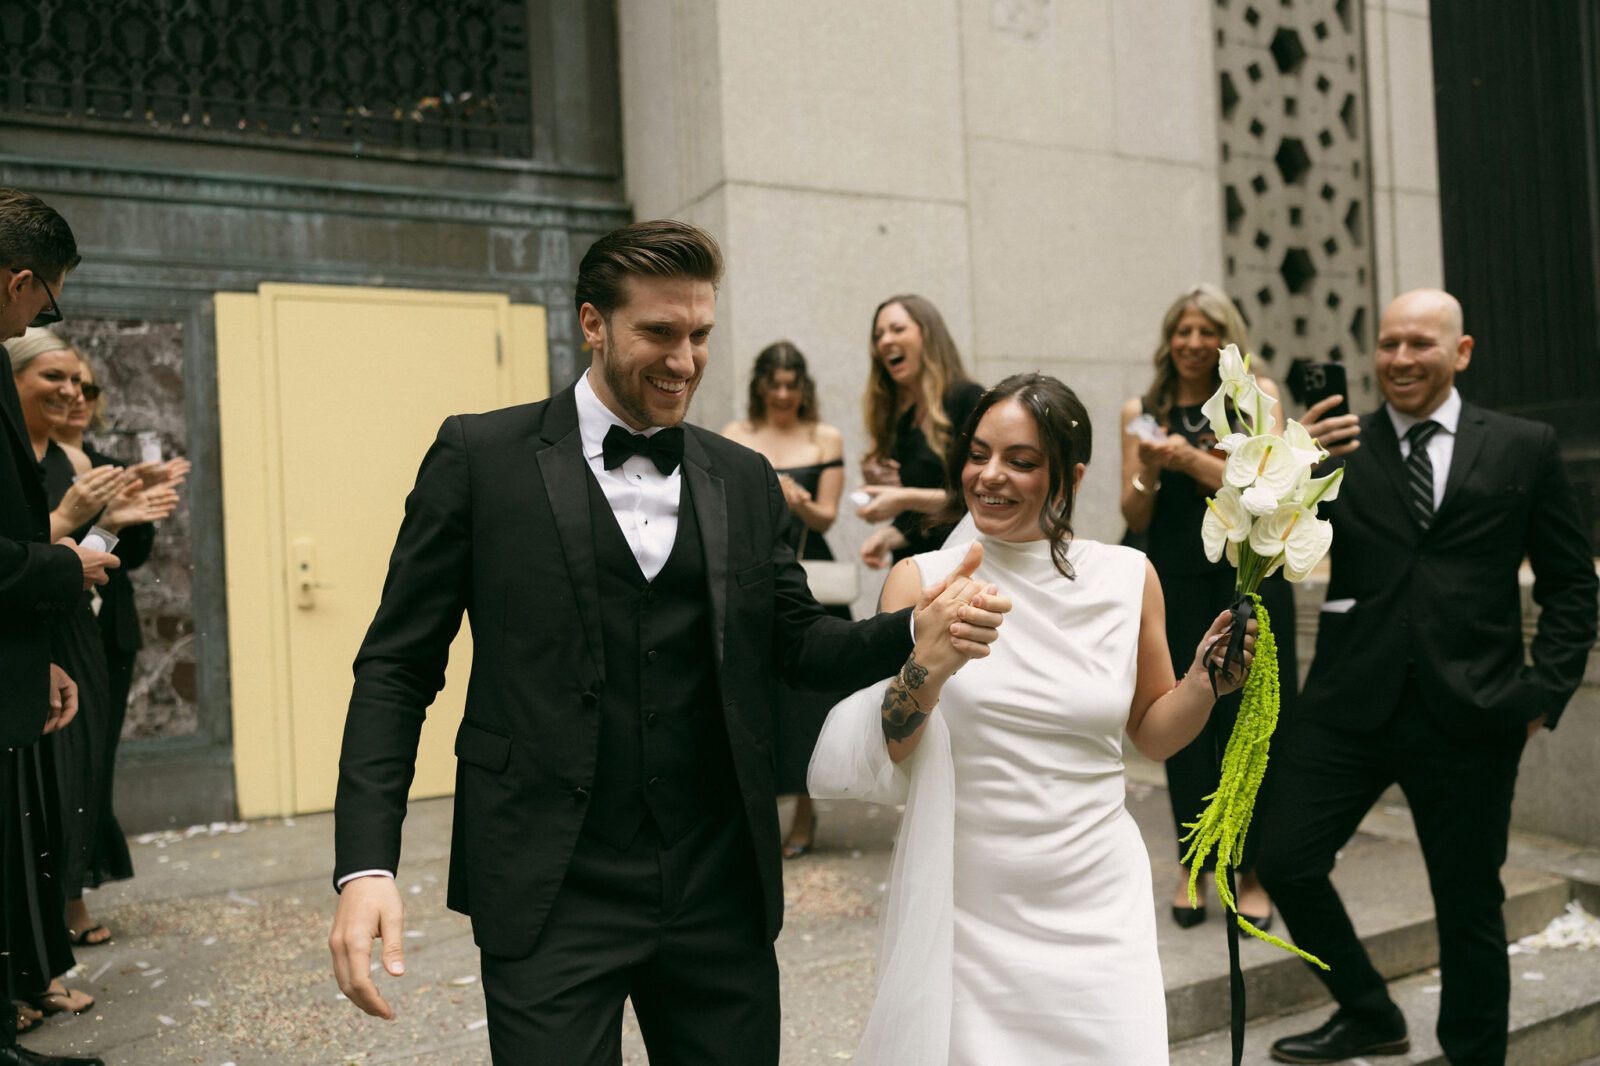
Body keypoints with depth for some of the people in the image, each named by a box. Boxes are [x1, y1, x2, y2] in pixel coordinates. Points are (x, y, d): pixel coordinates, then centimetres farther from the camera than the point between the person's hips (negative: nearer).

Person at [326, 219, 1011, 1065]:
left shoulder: (744, 479, 7)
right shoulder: (480, 456, -3)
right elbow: (397, 668, -3)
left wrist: (917, 630, -10)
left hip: (720, 893, 4)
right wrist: (365, 865, -12)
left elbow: (798, 643, 10)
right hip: (553, 900, -3)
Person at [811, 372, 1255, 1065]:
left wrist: (1207, 680, -8)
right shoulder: (921, 581, -5)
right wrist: (929, 664, -25)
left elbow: (1152, 734, 11)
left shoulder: (1127, 578, -1)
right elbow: (880, 757, -9)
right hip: (964, 910, -1)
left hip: (1094, 907, 1)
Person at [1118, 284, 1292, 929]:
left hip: (1250, 575, -1)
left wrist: (1192, 460, -17)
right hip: (1176, 579, 1)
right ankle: (1192, 868, 16)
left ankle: (1252, 870, 13)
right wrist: (1149, 470, -13)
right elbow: (1135, 518, 7)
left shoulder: (1256, 396, 5)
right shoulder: (1142, 411, 9)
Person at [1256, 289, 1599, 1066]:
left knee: (1469, 904, 11)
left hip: (1471, 714, 0)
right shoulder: (1338, 446, 5)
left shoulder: (1524, 448, 6)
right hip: (1350, 704, 1)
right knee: (1285, 862, -1)